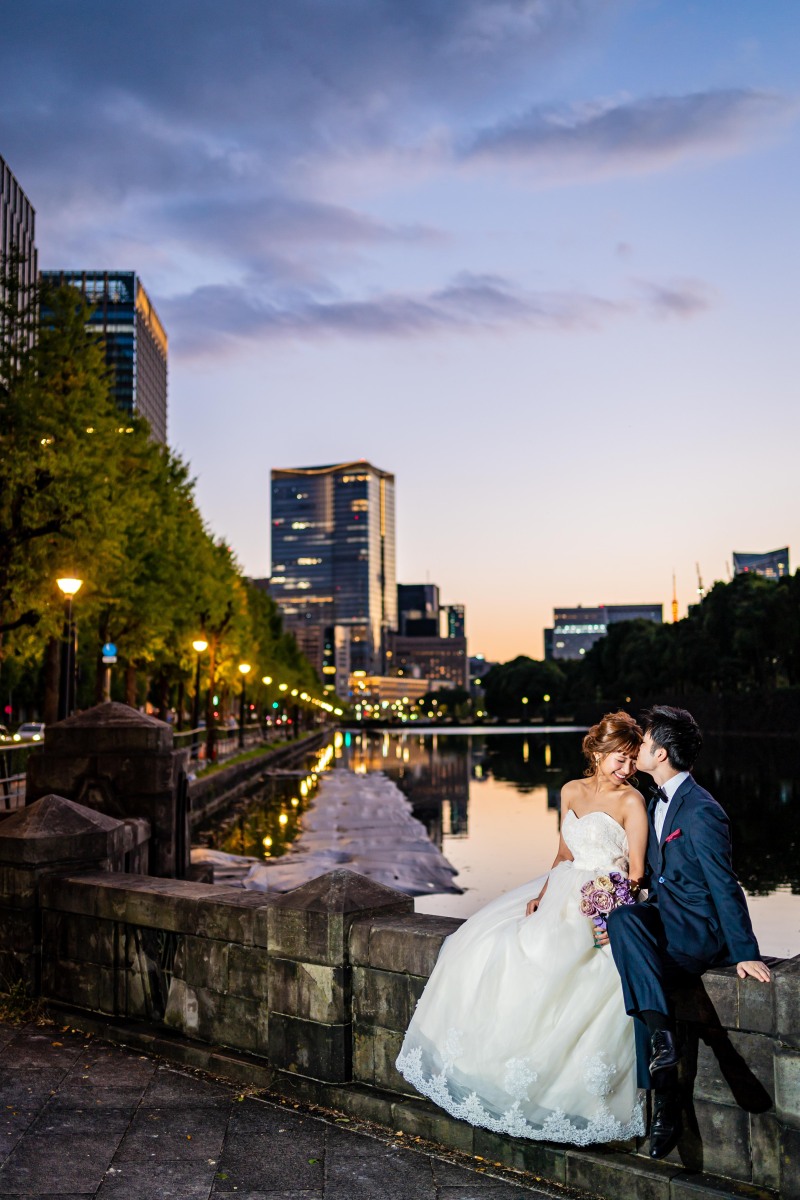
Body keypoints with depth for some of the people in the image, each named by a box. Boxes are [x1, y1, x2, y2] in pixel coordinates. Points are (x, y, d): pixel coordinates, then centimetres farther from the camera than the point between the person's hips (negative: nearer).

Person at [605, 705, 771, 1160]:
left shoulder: (701, 811, -16)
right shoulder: (658, 803, 13)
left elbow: (725, 885, -15)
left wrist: (746, 953, -14)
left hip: (699, 934, -8)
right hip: (663, 924, 8)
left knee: (623, 918, -32)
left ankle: (662, 1037, -32)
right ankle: (666, 1104, -15)